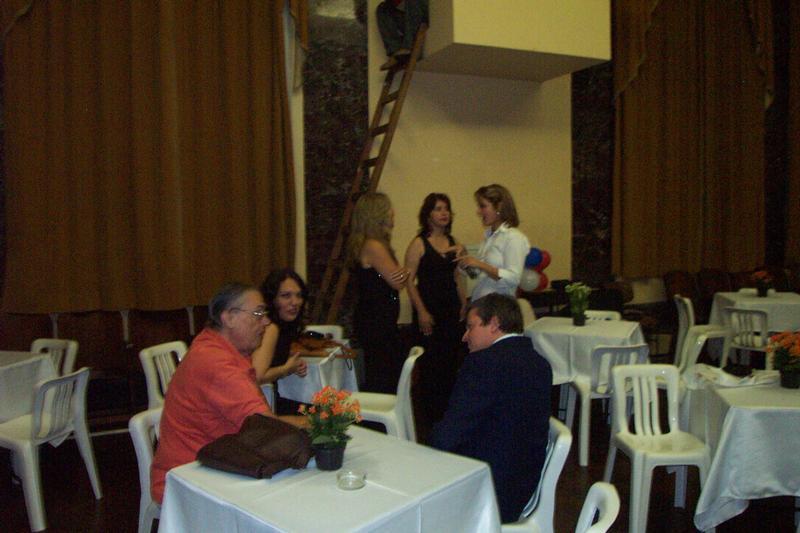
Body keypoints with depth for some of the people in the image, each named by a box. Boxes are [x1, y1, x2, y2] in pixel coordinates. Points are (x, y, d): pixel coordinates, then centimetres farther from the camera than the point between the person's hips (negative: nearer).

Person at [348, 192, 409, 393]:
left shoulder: (372, 244, 12)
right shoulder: (373, 246, -19)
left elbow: (399, 278, 12)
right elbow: (397, 282, -15)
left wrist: (402, 273, -9)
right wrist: (404, 274, 5)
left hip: (378, 321, 10)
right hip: (376, 323, -10)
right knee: (381, 380, -2)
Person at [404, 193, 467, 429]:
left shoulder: (452, 242, 12)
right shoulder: (419, 243, -7)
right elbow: (409, 281, -11)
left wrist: (463, 304, 12)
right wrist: (421, 312, -16)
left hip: (451, 308, 6)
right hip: (430, 308, -6)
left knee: (451, 359, 8)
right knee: (431, 361, -2)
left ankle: (448, 408, 23)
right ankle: (431, 414, 11)